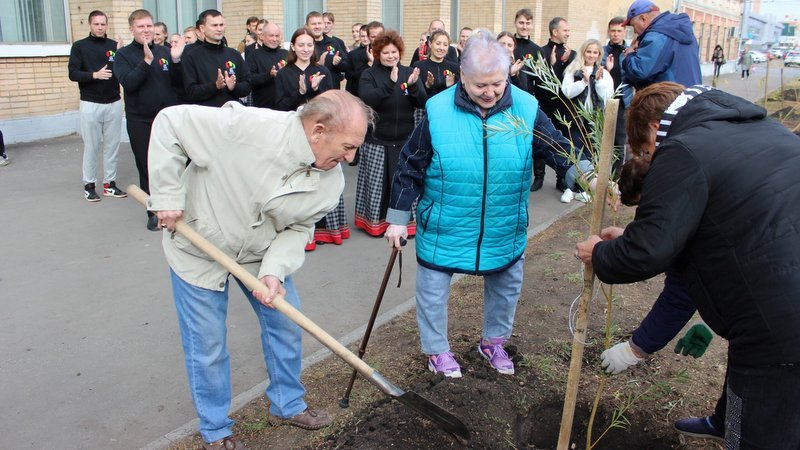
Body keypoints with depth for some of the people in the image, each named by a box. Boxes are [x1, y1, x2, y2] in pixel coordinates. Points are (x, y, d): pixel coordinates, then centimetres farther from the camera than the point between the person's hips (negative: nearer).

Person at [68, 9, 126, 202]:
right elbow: (73, 74, -5)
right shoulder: (80, 46, 1)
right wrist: (94, 75, -21)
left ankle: (110, 183, 14)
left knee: (112, 145, 5)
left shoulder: (114, 45, 6)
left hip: (114, 103, 2)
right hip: (90, 104, -2)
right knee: (91, 146, 2)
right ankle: (89, 185, 11)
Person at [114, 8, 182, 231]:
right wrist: (147, 60, -23)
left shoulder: (164, 51, 6)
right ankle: (154, 212, 16)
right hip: (140, 121, -2)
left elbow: (178, 83, 3)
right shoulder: (123, 54, 0)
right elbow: (128, 82, -15)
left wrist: (176, 61, -13)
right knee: (147, 169, 5)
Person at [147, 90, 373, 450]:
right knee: (207, 346, 5)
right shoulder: (247, 125, -34)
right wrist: (167, 196, -26)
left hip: (263, 254, 5)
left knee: (286, 325, 12)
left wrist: (275, 272, -27)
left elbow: (297, 229, -9)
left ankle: (287, 406, 39)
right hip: (198, 248, -4)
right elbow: (171, 122, -25)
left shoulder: (332, 182, -17)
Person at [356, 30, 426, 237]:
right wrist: (390, 82, -27)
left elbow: (422, 102, -1)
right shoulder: (369, 74, 0)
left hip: (405, 139, 2)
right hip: (377, 139, -2)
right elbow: (367, 100, -18)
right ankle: (375, 220, 20)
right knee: (377, 181, 5)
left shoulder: (409, 72, 7)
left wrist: (412, 85, -20)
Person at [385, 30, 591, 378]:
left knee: (506, 286, 19)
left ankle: (493, 342, 45)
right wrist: (398, 218, -5)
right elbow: (410, 167, -8)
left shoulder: (526, 109, -11)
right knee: (433, 288, 11)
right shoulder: (438, 112, -15)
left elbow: (560, 150, -6)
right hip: (444, 229, -2)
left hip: (505, 230, 2)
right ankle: (436, 349, 35)